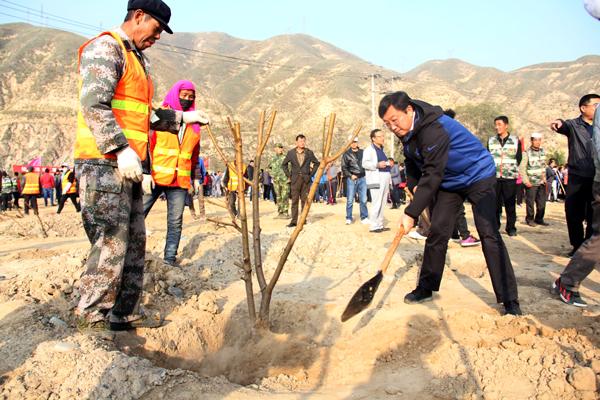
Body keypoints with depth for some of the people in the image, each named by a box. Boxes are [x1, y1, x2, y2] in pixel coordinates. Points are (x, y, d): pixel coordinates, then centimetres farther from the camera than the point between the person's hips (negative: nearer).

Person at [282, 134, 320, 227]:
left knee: (305, 200, 4)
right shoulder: (291, 153, 3)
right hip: (295, 179, 0)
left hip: (306, 179, 0)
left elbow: (316, 163, 12)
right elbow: (284, 164, 12)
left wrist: (311, 174, 5)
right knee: (294, 200, -1)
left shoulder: (309, 152, 4)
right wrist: (288, 175, 5)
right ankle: (294, 221, 1)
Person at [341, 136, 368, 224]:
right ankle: (349, 218, 8)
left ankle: (364, 217, 12)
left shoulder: (362, 152, 11)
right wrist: (350, 175, -10)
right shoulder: (346, 154, 2)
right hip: (351, 179, -3)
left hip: (362, 178, 3)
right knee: (350, 200, -2)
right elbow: (344, 168, 0)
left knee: (363, 199, 3)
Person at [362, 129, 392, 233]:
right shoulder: (369, 150, -4)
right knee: (376, 203, -11)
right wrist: (377, 165, -25)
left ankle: (380, 225, 17)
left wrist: (387, 164, 17)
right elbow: (365, 163, -16)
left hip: (385, 179, 9)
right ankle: (373, 226, -8)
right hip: (376, 180, -9)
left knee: (382, 204, 10)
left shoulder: (382, 150, 24)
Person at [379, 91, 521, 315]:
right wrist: (413, 185, -4)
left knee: (489, 234, -16)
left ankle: (509, 300, -11)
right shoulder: (407, 131, -5)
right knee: (437, 233, 3)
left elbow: (433, 175, -35)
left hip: (478, 175, -8)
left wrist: (411, 213, -36)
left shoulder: (434, 130, -33)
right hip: (449, 181, 8)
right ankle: (426, 288, 14)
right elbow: (412, 162, 14)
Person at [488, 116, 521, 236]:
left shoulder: (515, 140, 6)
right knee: (494, 203, 2)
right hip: (494, 177, 1)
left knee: (510, 204, 2)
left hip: (510, 177, -1)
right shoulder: (491, 140, 10)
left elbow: (519, 158, 9)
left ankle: (511, 227, 11)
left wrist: (512, 169, 2)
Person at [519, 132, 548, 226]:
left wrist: (544, 177, 14)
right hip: (531, 183, -6)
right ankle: (530, 219, 11)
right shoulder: (527, 153, -9)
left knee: (542, 203, 7)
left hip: (541, 182, 6)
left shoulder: (543, 151, 10)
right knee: (530, 203, -2)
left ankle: (539, 219, 19)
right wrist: (526, 181, -15)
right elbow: (522, 168, -11)